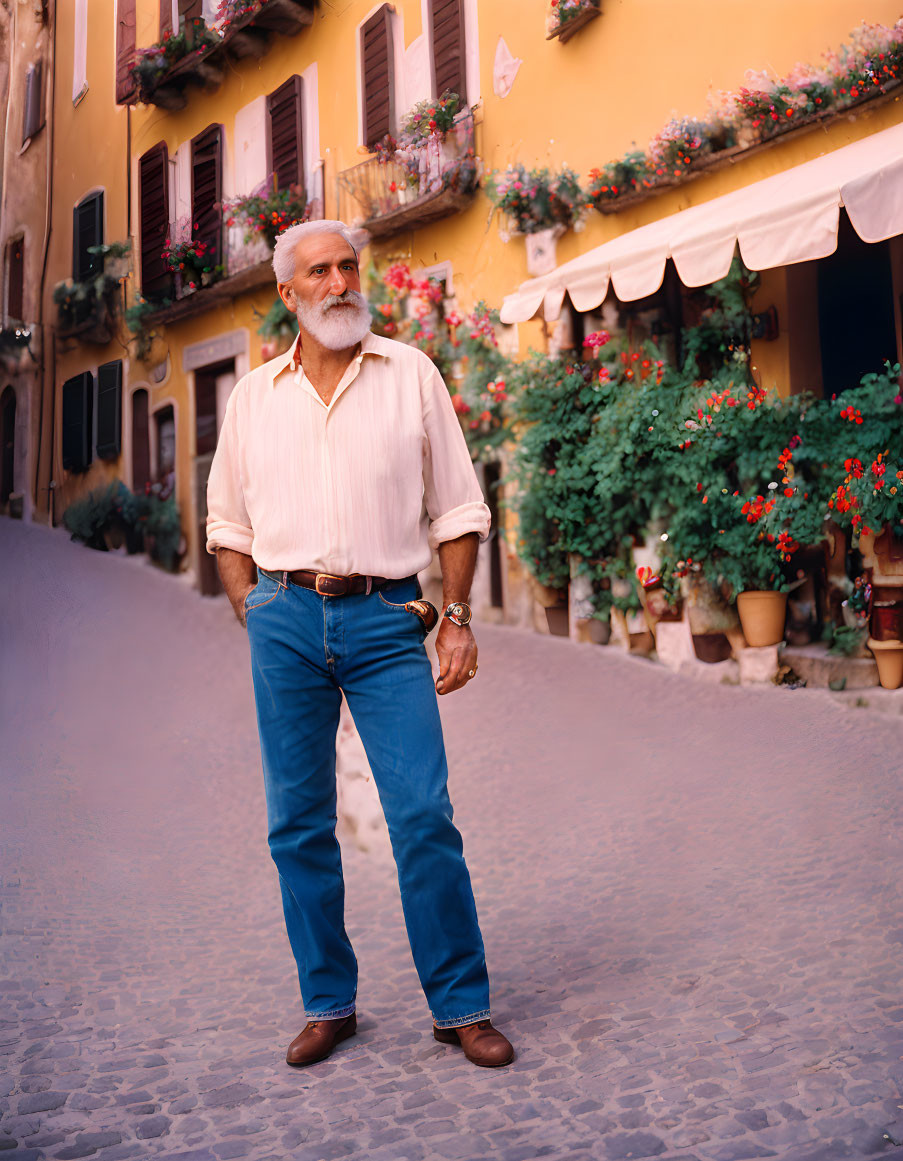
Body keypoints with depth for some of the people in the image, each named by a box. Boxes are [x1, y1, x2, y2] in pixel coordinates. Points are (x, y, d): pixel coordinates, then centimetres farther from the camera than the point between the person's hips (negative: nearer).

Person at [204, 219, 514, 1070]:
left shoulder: (411, 375, 7)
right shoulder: (253, 396, 12)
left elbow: (456, 509, 7)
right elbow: (228, 522, 18)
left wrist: (457, 617, -1)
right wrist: (254, 616, 5)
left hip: (385, 618, -2)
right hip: (285, 618, 2)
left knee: (424, 816, -6)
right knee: (298, 824, 6)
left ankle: (461, 1005, 10)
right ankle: (327, 1003, 22)